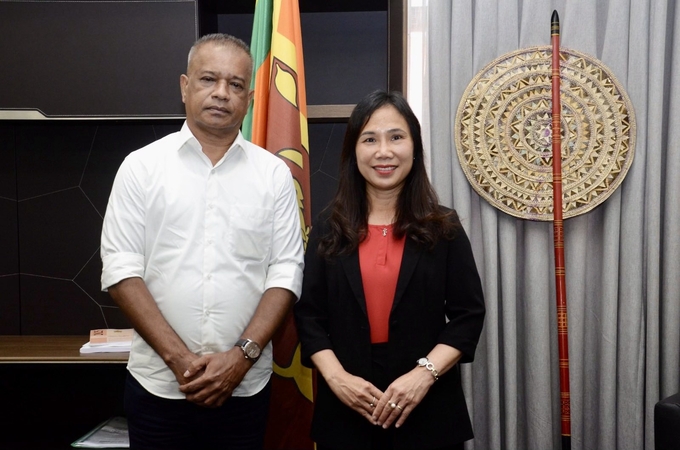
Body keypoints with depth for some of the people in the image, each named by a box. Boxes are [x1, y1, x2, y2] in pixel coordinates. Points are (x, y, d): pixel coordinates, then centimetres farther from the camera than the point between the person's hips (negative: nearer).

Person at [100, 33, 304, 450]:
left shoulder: (274, 173, 2)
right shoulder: (141, 166, 0)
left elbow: (286, 273, -1)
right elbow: (121, 270, -4)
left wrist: (242, 356, -11)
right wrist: (178, 358, -12)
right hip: (158, 385, 0)